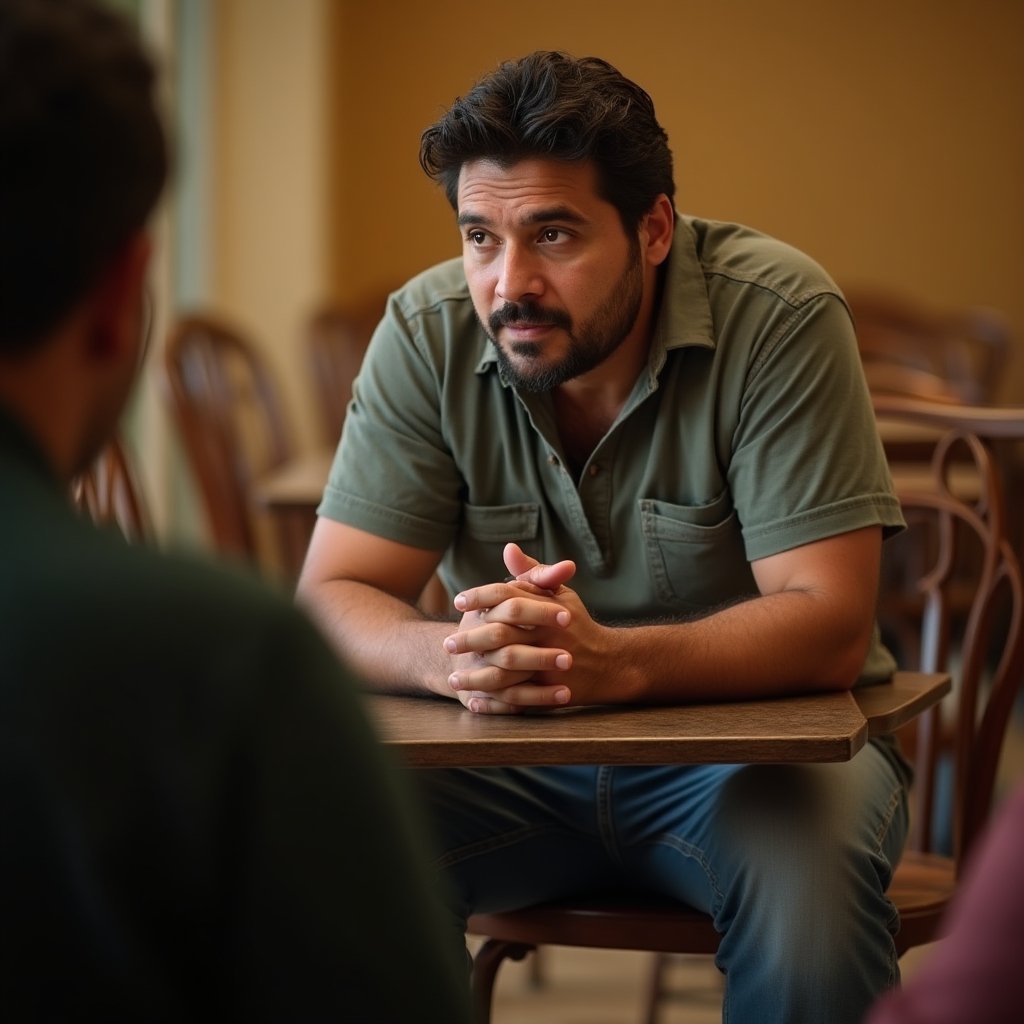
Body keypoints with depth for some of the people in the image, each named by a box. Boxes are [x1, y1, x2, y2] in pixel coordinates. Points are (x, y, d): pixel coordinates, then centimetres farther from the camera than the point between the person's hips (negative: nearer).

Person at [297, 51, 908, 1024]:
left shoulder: (778, 314, -17)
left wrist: (609, 659, -40)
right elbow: (330, 602, -11)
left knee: (807, 893, -34)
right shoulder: (427, 333, -9)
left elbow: (828, 625, -22)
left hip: (754, 736, -2)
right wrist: (454, 657, -35)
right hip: (518, 759, 2)